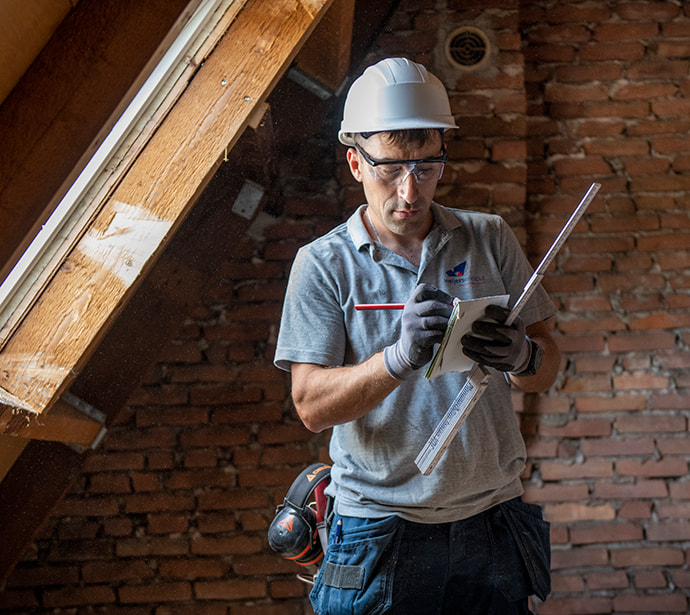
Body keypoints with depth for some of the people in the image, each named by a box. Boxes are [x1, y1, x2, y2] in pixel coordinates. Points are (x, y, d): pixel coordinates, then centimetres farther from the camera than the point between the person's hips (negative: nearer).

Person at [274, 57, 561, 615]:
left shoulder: (490, 239, 6)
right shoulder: (323, 265, -2)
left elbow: (547, 372, 5)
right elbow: (311, 406, -11)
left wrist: (522, 355, -19)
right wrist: (400, 357, -27)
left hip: (493, 521, 3)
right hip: (381, 526, -2)